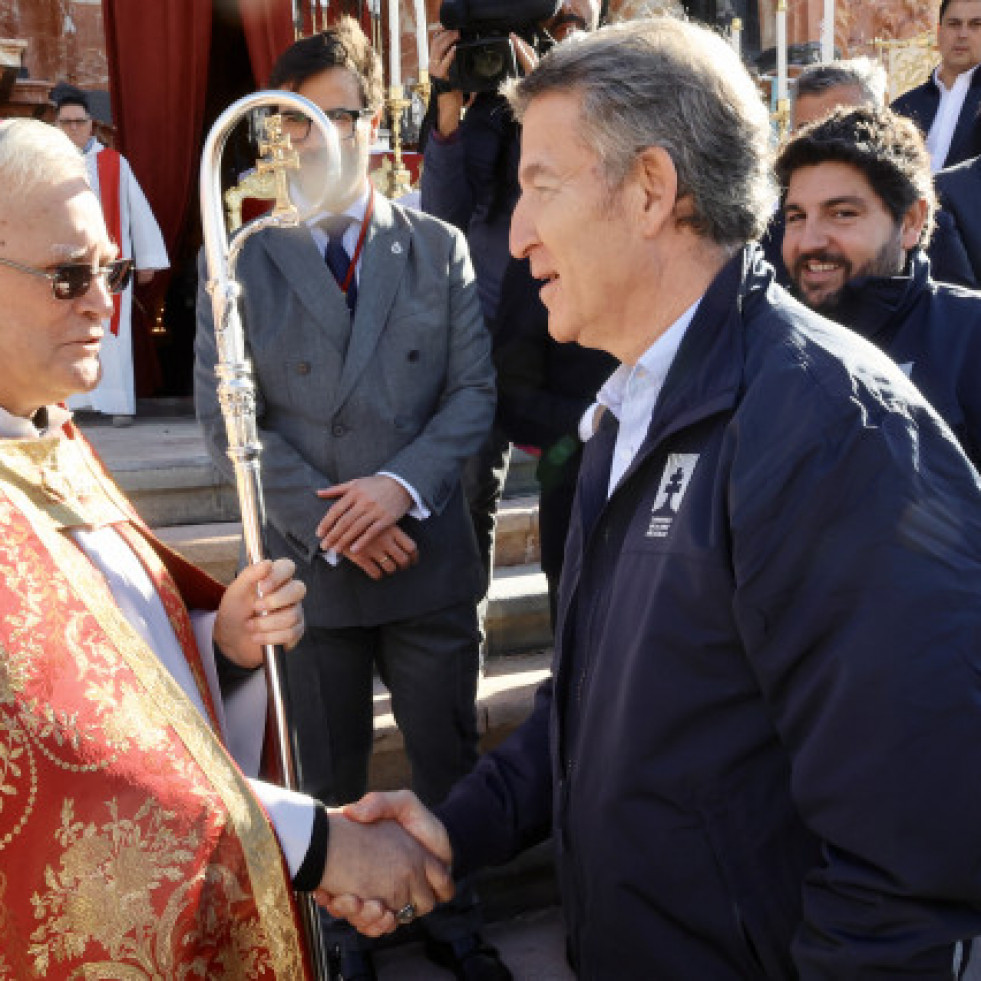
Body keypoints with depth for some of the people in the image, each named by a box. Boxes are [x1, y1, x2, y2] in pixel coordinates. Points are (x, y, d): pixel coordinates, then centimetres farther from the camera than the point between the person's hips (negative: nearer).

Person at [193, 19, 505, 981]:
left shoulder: (439, 249, 3)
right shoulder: (240, 261, -1)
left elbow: (474, 390, -1)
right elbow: (226, 419, -5)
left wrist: (402, 484, -17)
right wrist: (328, 521, -14)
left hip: (426, 553, 1)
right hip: (306, 564, -1)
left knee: (448, 761, 14)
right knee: (327, 777, 15)